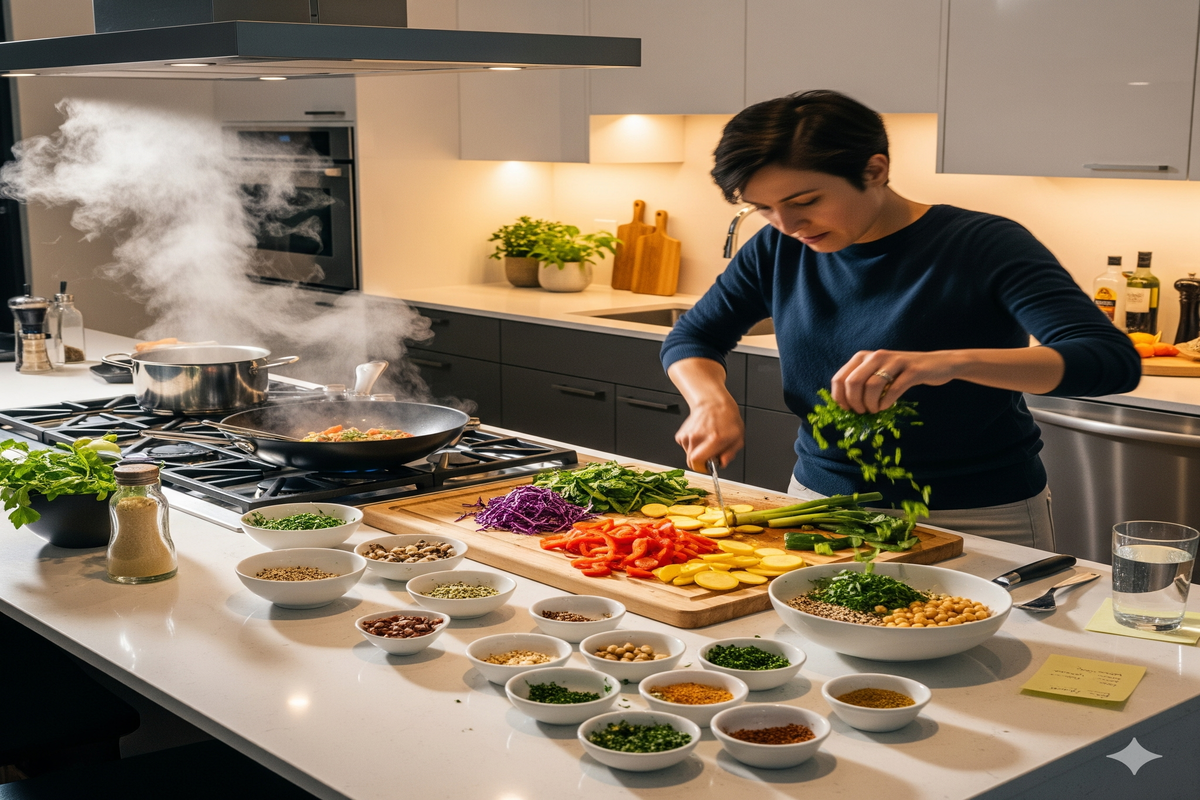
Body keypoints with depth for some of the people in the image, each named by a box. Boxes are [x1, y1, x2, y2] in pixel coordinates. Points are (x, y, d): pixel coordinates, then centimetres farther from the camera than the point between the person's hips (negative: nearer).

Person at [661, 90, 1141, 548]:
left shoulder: (982, 246, -18)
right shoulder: (779, 250, -2)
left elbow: (1113, 359, -29)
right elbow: (691, 338, 11)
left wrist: (953, 362, -45)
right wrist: (711, 401, -13)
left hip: (976, 519, -4)